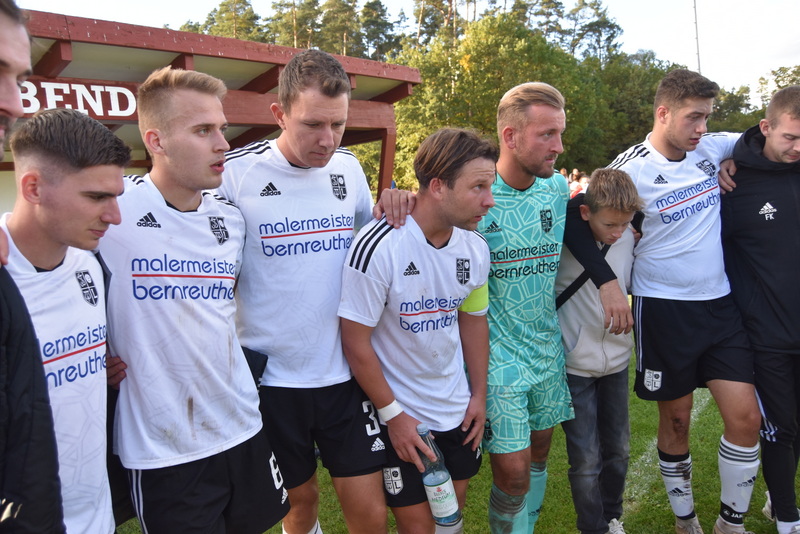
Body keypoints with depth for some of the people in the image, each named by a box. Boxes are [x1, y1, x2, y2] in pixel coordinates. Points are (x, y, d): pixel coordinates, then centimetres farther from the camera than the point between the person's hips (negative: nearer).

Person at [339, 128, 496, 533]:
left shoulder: (475, 248, -6)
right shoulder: (378, 247, -26)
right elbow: (356, 342, -19)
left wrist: (479, 394, 9)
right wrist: (392, 414, -13)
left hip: (458, 408, 5)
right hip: (399, 413, -5)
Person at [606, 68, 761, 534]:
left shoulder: (711, 148, 4)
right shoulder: (631, 169, -12)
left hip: (720, 303, 5)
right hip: (664, 308, -4)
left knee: (746, 418, 3)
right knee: (677, 421, 9)